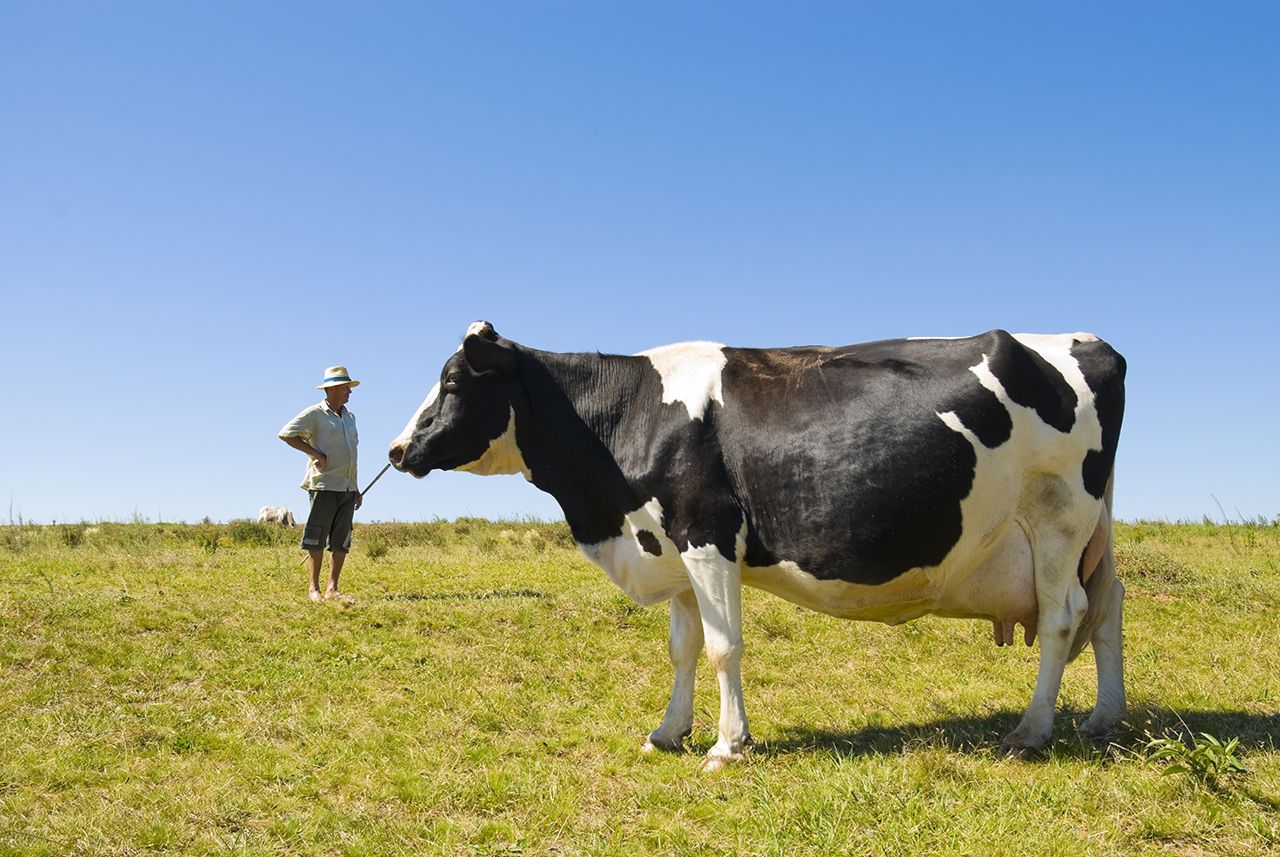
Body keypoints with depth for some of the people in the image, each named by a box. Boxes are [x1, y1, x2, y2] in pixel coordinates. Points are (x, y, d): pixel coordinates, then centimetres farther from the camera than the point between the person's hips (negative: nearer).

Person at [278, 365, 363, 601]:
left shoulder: (350, 416, 17)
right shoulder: (315, 414, -4)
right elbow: (286, 434, -8)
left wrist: (356, 487, 21)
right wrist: (314, 452, -12)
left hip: (347, 488, 6)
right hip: (324, 485, -6)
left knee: (342, 541, 5)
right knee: (317, 537, -2)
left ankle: (332, 588, 9)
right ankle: (314, 588, 5)